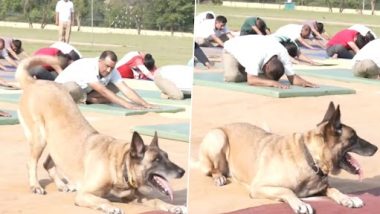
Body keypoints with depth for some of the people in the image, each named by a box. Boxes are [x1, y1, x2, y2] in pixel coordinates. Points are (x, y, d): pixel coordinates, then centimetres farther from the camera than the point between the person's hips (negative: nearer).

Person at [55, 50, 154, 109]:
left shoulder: (112, 71, -16)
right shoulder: (88, 67, -36)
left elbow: (126, 89, -21)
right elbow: (103, 91, -43)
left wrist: (145, 104, -36)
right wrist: (127, 105, -48)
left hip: (85, 91, 7)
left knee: (115, 88, -12)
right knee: (74, 89, -44)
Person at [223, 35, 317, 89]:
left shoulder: (283, 53, -29)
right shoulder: (256, 55, -47)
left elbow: (292, 76, -23)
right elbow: (251, 80, -54)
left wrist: (303, 82, -44)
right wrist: (272, 82, -65)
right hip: (232, 49, -6)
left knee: (265, 76, -11)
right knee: (231, 76, -34)